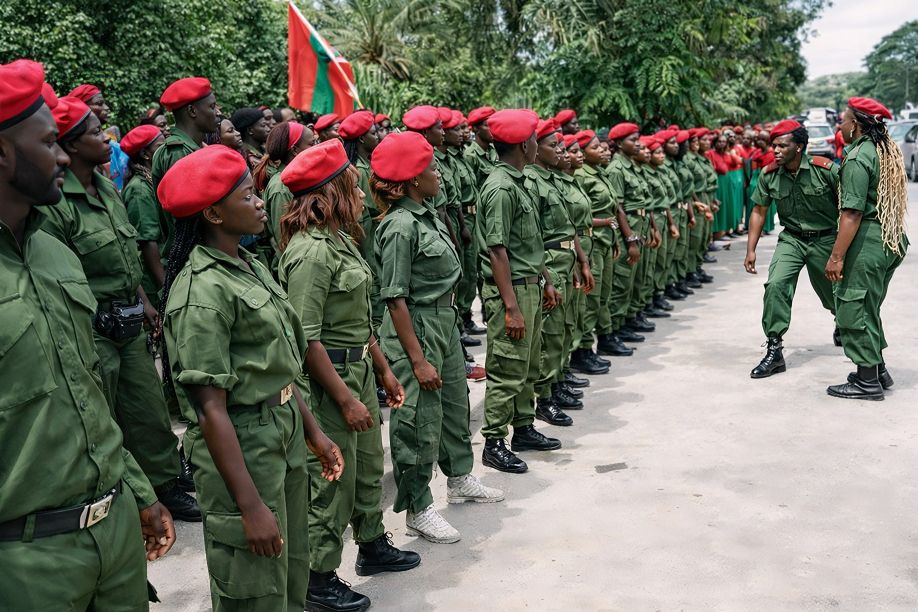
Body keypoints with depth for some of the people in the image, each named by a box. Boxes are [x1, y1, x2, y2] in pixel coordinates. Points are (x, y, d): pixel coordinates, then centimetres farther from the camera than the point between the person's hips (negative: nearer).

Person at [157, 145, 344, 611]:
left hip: (286, 436, 8)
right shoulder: (202, 290, -20)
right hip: (241, 449, -8)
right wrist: (251, 506, -22)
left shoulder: (252, 268, 6)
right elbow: (211, 409, -21)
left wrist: (312, 431, 16)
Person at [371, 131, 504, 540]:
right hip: (416, 330, -10)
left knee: (455, 403, 22)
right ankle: (418, 510, 15)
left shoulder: (426, 214, 7)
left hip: (445, 325, 10)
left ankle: (460, 479, 42)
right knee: (420, 420, 0)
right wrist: (418, 360, -23)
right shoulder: (400, 227, -20)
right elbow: (395, 299, -22)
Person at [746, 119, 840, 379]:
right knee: (775, 285, -21)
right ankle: (774, 350, -13)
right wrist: (751, 250, -1)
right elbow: (759, 212, 2)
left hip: (825, 240, -2)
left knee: (835, 294, 15)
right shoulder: (769, 175, -8)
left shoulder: (825, 169, -18)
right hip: (791, 239, 2)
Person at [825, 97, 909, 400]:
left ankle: (867, 381, 5)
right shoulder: (889, 150, 13)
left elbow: (853, 213, -22)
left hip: (868, 240, -9)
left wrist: (836, 256, -22)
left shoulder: (857, 158, -16)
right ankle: (877, 369, 29)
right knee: (868, 307, 20)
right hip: (893, 239, 10)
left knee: (854, 307, -1)